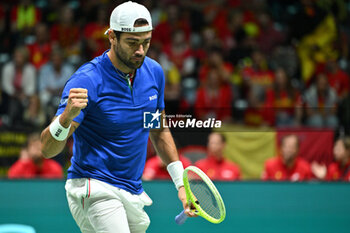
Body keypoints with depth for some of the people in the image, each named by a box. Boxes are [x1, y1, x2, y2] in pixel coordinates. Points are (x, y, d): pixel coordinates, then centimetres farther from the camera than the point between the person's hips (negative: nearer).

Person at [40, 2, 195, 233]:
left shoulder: (154, 72, 3)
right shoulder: (87, 81, -18)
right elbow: (48, 149, -23)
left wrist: (181, 183, 15)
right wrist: (67, 116, -42)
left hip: (133, 193, 7)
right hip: (95, 190, -7)